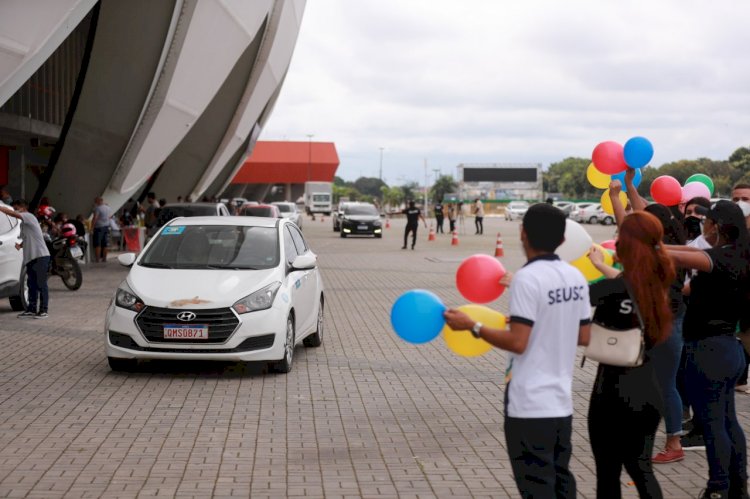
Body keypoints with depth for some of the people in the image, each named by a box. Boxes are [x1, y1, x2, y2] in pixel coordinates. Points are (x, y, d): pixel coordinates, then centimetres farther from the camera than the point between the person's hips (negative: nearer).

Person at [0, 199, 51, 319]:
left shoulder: (29, 217, -8)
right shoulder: (23, 223, 19)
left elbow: (12, 214, -22)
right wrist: (20, 245, 8)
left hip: (40, 256, -9)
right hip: (30, 257, 9)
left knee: (41, 284, -6)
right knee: (32, 284, 10)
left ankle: (43, 310, -3)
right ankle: (32, 309, 15)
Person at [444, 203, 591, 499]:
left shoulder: (527, 278, -16)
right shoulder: (576, 277, 6)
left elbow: (517, 343, -21)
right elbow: (584, 337, 11)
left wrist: (471, 326, -12)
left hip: (530, 405, -8)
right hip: (562, 401, 8)